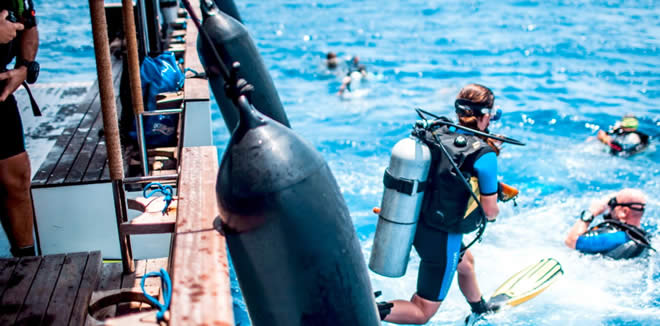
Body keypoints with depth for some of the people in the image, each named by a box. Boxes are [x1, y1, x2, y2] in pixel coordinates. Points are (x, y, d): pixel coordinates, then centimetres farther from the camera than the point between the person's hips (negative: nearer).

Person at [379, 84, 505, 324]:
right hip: (443, 240, -8)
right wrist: (493, 213, 8)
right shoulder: (484, 155, -22)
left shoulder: (436, 135, -5)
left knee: (466, 262, 37)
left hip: (417, 226, 8)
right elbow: (489, 210, -15)